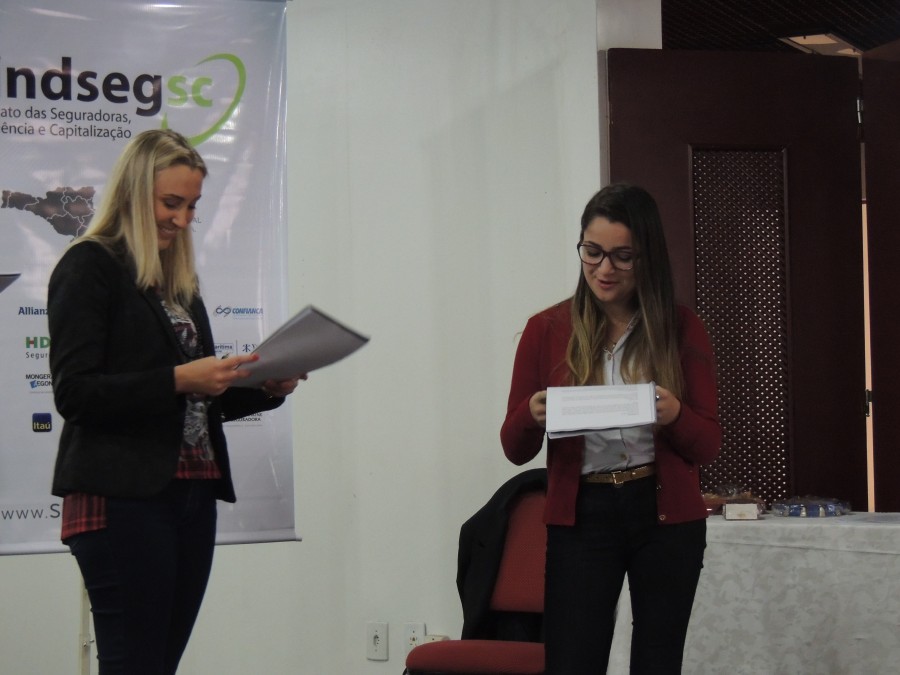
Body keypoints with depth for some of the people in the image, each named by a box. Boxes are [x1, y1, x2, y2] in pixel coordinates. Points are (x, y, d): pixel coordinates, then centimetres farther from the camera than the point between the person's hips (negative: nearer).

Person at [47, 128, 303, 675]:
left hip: (192, 495, 7)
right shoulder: (90, 267, -3)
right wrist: (178, 379, -19)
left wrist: (267, 388, 6)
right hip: (123, 498, -7)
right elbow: (74, 392, -12)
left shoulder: (181, 280, 20)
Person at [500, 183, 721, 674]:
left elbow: (709, 445, 1)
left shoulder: (682, 330, 1)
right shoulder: (546, 330, 1)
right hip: (581, 518, -1)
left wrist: (674, 415, -21)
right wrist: (531, 415, -19)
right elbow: (515, 449, 4)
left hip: (666, 517, 1)